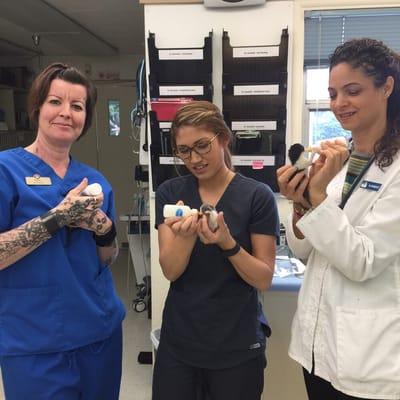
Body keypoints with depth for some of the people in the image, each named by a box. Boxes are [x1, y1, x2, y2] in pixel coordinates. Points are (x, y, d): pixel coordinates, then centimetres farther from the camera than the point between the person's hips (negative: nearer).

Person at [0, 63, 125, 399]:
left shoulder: (94, 180, 4)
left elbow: (108, 259, 8)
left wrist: (103, 227, -11)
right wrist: (57, 217, -23)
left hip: (101, 331, 6)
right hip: (34, 344, -5)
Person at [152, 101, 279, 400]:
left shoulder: (257, 195, -11)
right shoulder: (169, 193, -2)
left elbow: (264, 279, -9)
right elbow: (170, 271, -8)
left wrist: (228, 243, -26)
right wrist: (185, 236, -28)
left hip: (237, 345, -2)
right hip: (178, 341, 2)